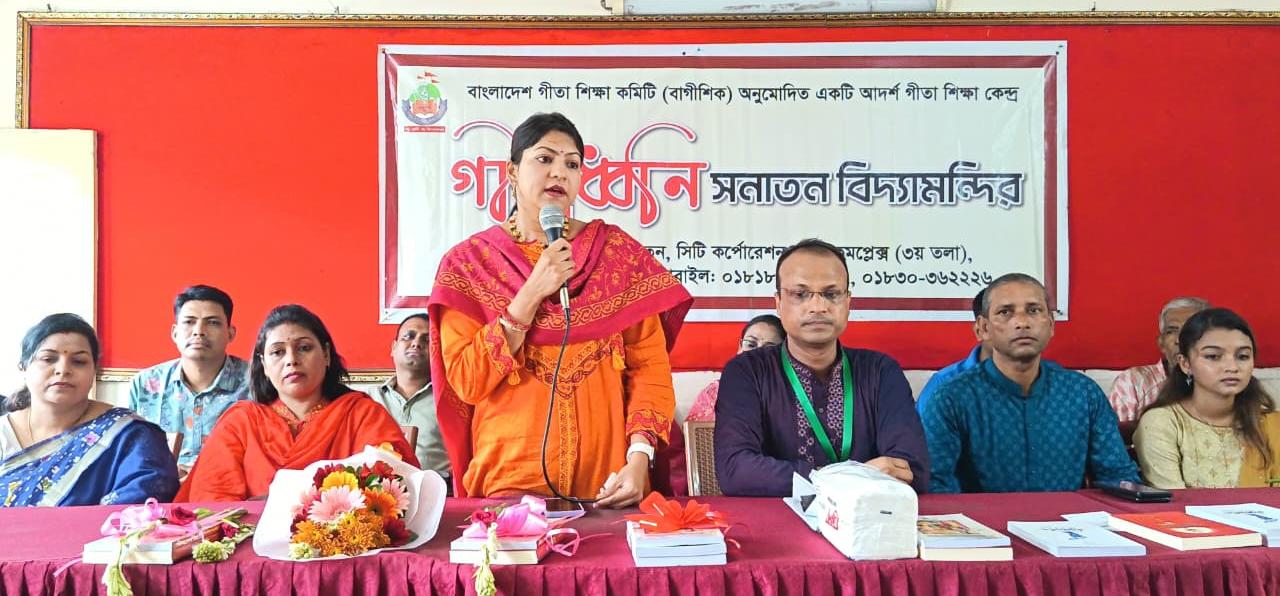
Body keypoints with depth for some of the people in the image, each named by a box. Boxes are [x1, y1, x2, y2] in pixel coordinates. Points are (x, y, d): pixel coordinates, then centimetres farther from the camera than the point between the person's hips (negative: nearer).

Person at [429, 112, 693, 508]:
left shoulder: (618, 250, 2)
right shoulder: (468, 262, 0)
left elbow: (651, 367, -2)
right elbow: (466, 383, -8)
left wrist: (639, 457, -15)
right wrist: (532, 294, -15)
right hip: (509, 480, -1)